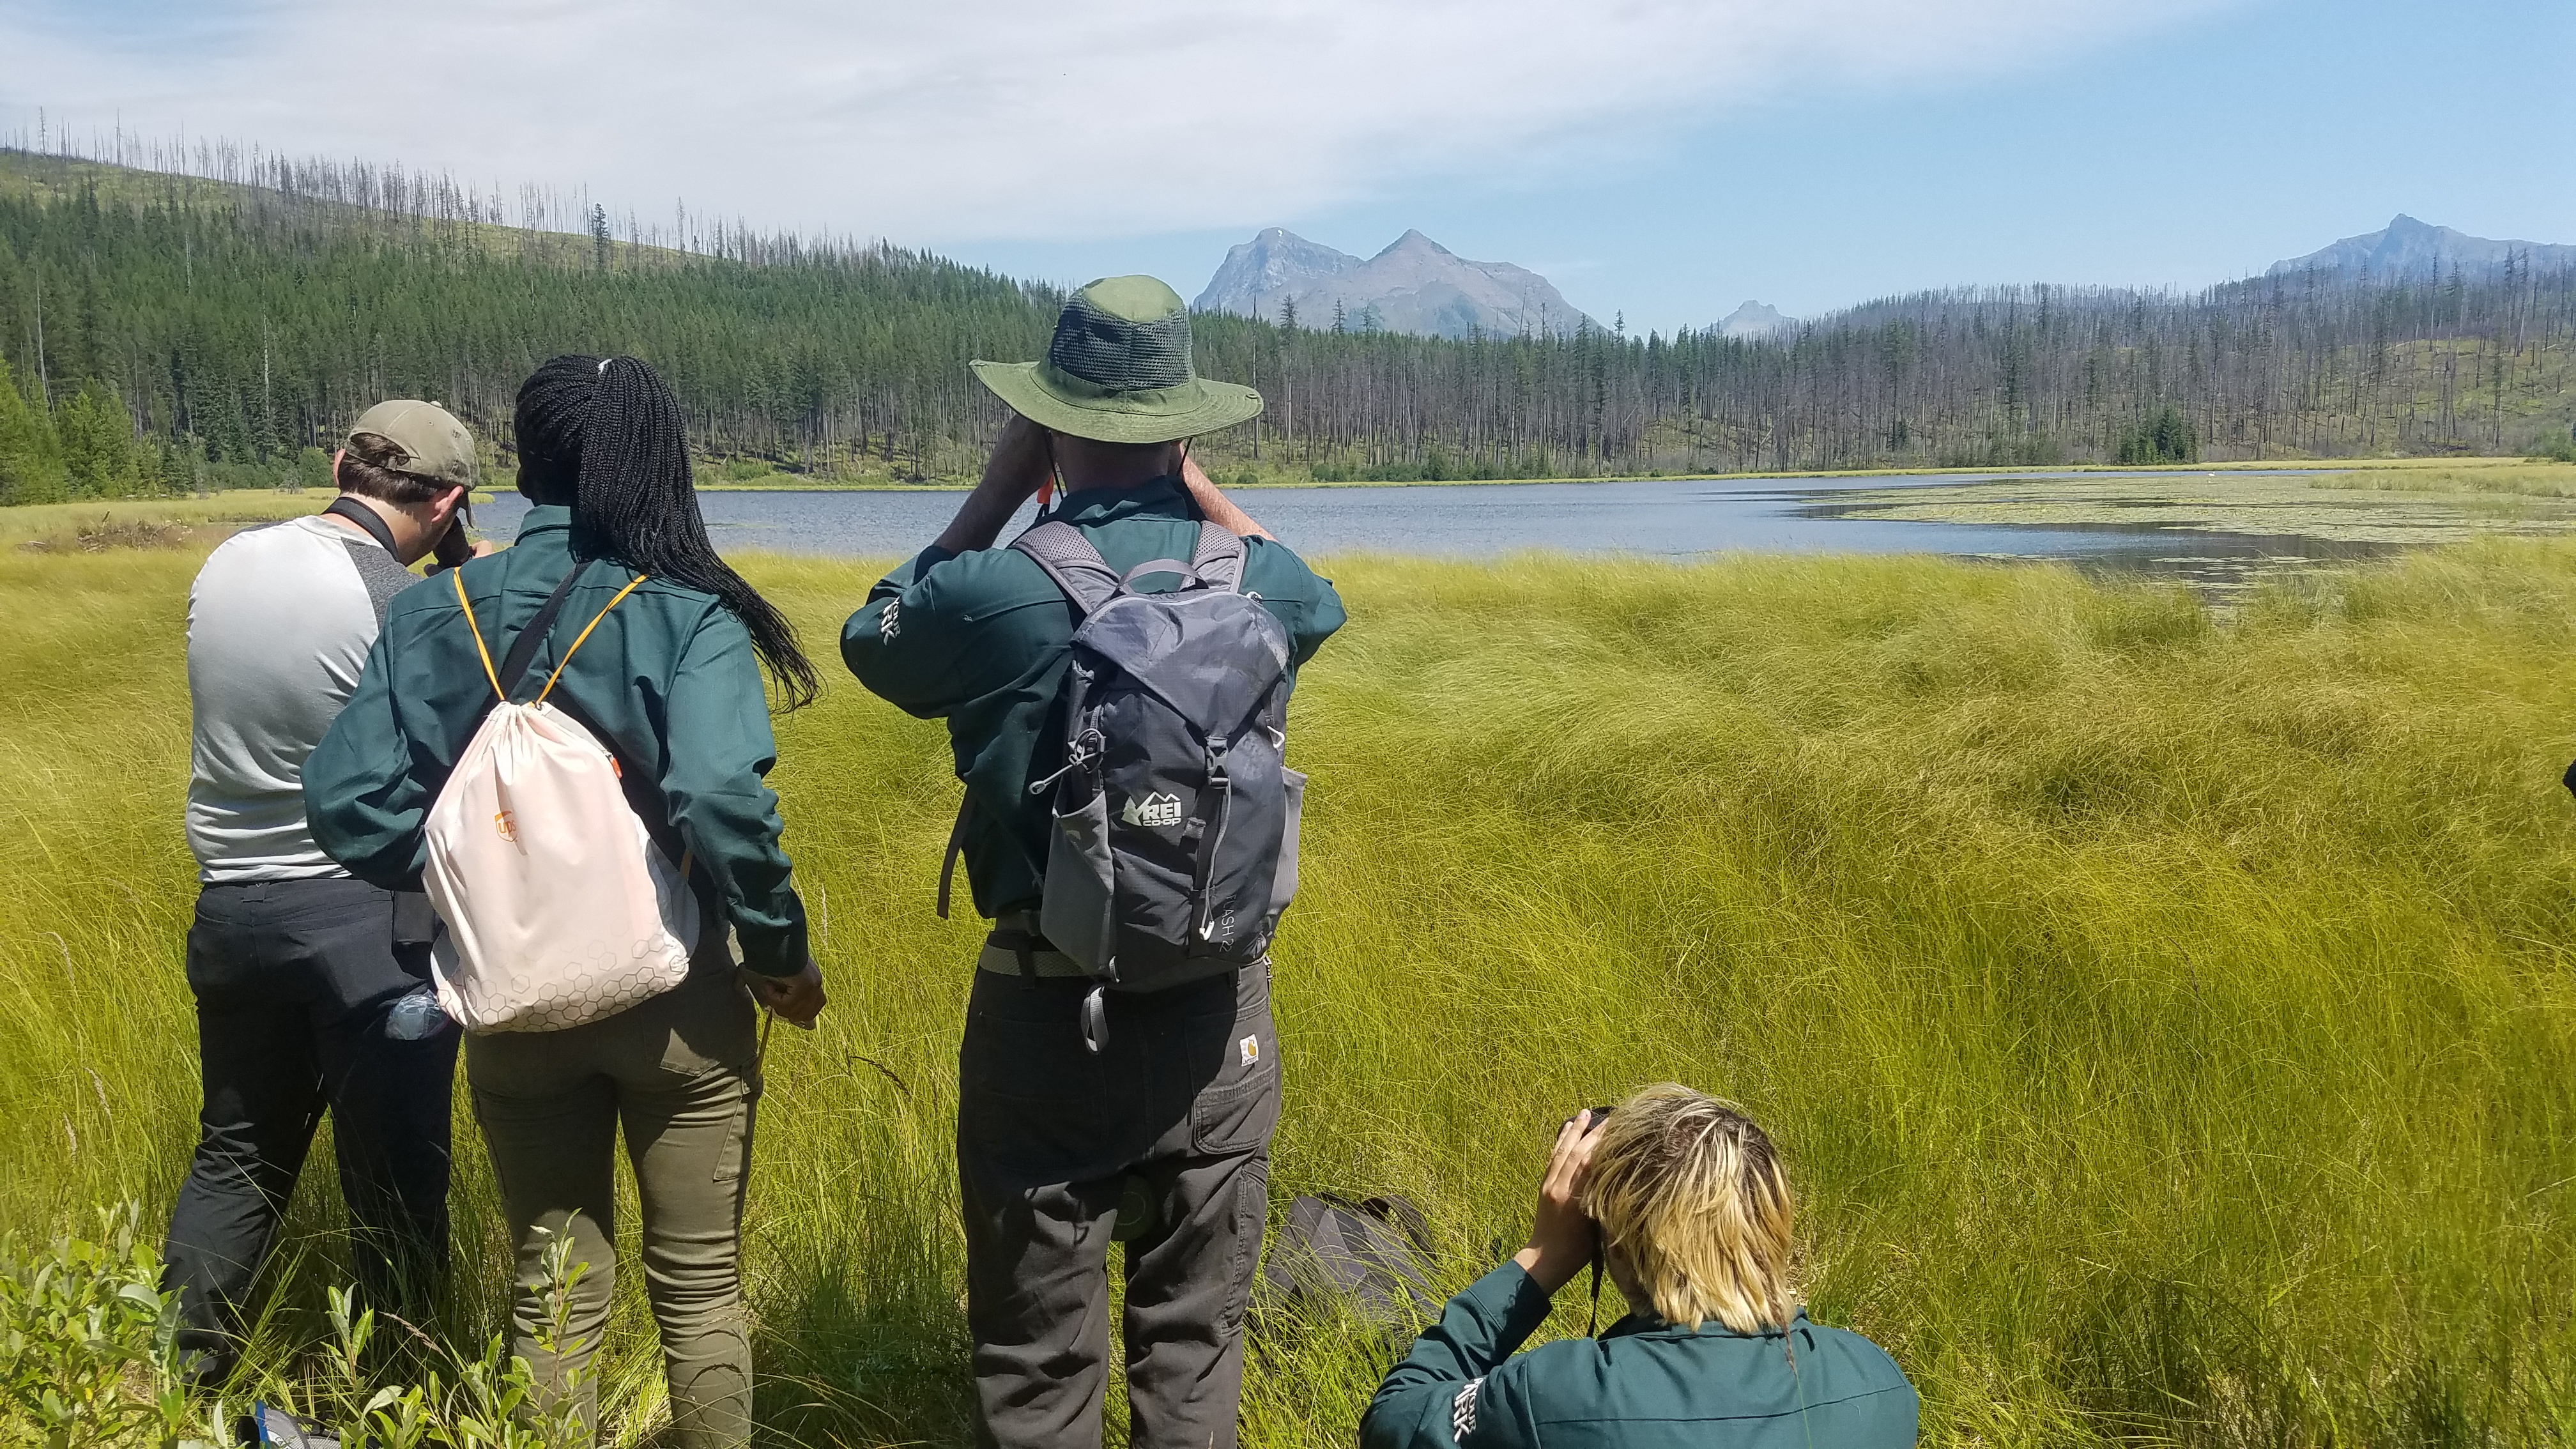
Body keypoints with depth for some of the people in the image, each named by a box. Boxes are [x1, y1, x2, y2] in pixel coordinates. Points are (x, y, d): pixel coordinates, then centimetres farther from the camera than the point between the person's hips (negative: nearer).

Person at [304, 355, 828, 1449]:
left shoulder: (438, 611, -2)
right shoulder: (686, 612, -13)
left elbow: (348, 799, -5)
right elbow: (722, 803, -25)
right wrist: (782, 953, -11)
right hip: (673, 994, -3)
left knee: (553, 1290, 18)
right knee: (699, 1286, 15)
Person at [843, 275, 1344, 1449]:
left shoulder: (995, 593, -16)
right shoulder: (1264, 580, -6)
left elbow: (872, 637, 7)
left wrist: (998, 490, 6)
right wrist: (1196, 488, 16)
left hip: (1048, 1014, -2)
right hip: (1219, 1016, 3)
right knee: (1196, 1332, 18)